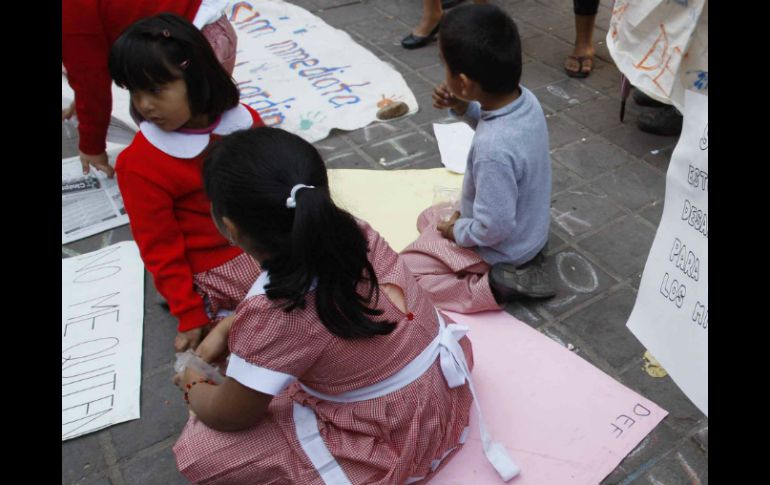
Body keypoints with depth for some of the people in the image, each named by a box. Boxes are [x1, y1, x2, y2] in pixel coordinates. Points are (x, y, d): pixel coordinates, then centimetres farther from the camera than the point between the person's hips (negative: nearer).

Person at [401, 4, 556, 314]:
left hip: (502, 249, -8)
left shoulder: (493, 150, -39)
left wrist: (457, 231, -11)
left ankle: (496, 286, -7)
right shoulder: (525, 98, -14)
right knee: (428, 218, 25)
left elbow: (494, 229, -30)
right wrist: (462, 108, -7)